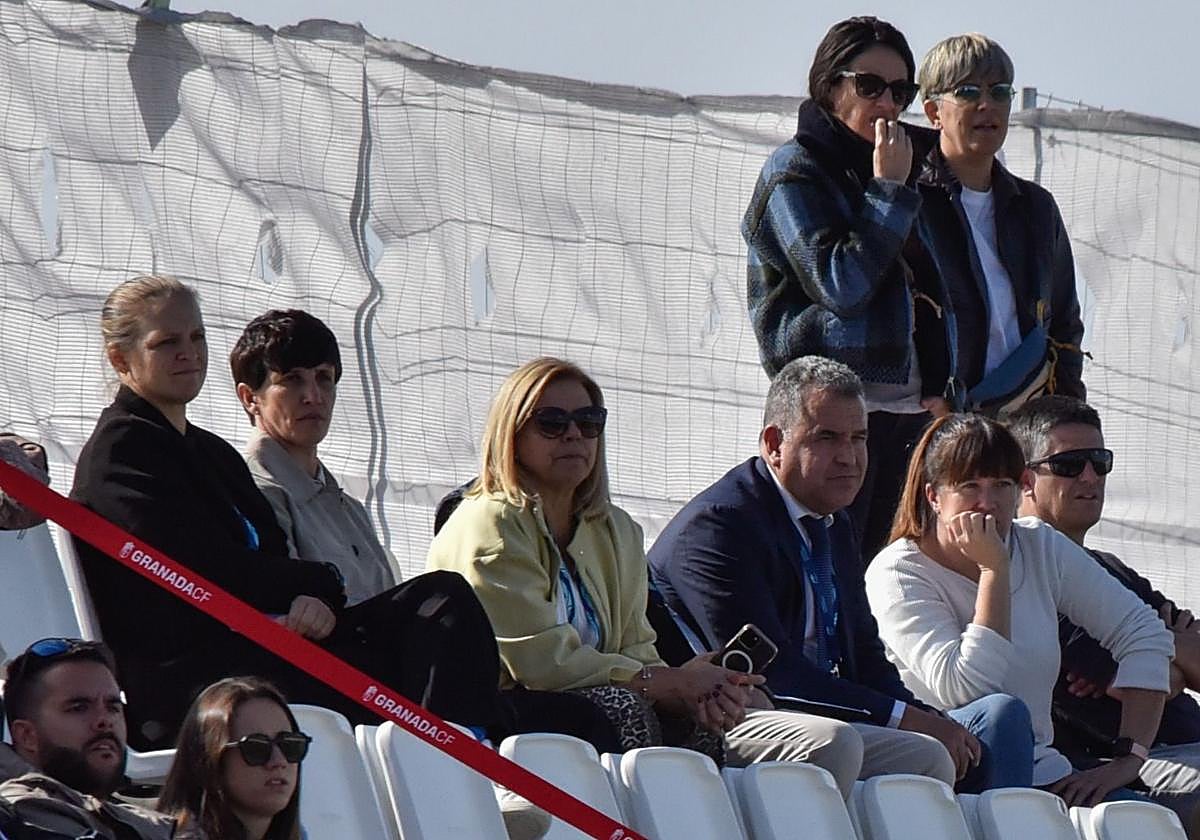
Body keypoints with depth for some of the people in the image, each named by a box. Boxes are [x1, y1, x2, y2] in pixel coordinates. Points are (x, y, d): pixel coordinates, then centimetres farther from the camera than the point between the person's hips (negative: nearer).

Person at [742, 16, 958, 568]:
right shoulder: (796, 173, -3)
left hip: (907, 406, 7)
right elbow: (840, 284, -15)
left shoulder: (901, 165, 20)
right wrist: (889, 191, -12)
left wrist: (940, 390, 13)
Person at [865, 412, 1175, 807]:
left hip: (1043, 776, 2)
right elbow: (966, 688, -20)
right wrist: (994, 568, -17)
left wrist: (1127, 759, -4)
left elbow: (1145, 635, 7)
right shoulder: (896, 573, -7)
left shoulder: (1043, 548, 8)